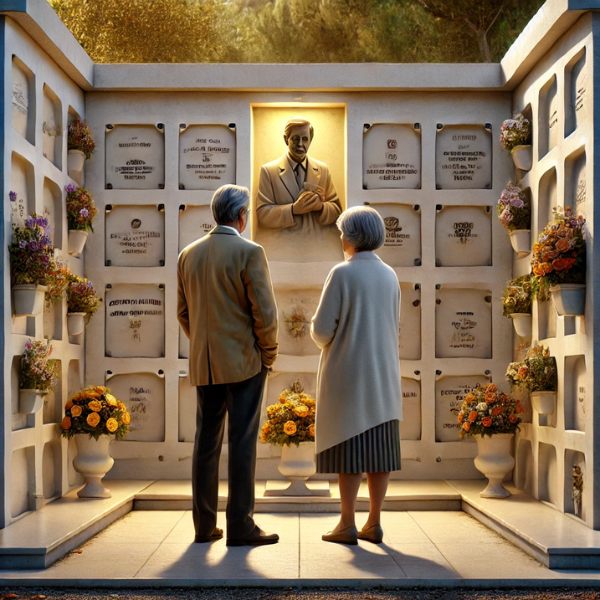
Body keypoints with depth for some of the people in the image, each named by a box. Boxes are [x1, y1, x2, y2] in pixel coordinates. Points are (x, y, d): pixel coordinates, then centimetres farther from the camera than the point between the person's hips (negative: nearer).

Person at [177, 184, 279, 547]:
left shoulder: (189, 255, 8)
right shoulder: (249, 252, -10)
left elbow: (183, 312, 13)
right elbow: (265, 312, -13)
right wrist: (269, 355, 0)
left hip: (204, 365, 6)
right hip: (243, 361, -6)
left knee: (207, 442, 10)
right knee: (242, 442, -2)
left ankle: (205, 525, 15)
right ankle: (240, 526, 1)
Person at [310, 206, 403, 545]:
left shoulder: (342, 273, -12)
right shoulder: (389, 276, 8)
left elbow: (322, 328, -14)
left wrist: (322, 338, 11)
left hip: (347, 371, -6)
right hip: (382, 371, 6)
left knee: (348, 445, -2)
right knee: (379, 446, 6)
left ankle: (348, 524, 0)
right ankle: (374, 524, 8)